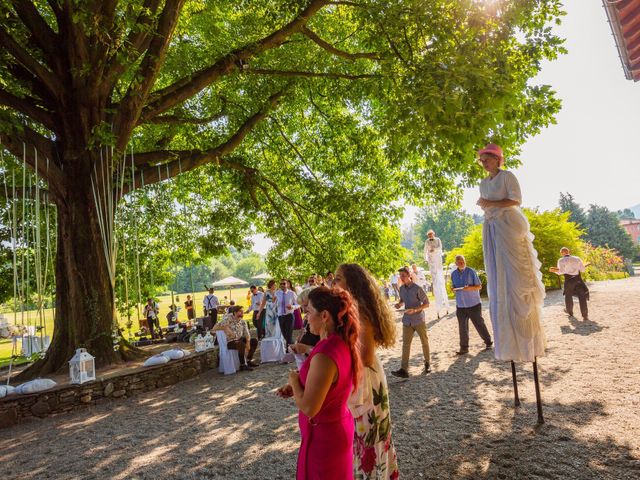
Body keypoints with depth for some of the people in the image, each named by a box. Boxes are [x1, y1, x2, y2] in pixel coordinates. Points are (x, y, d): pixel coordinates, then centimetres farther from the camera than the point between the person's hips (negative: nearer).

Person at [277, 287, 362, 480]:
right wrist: (296, 389, 3)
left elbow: (308, 407, -27)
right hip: (339, 428, 8)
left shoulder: (325, 355, -32)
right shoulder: (343, 344, -3)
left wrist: (294, 380, -11)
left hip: (323, 435, -8)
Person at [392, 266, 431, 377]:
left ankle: (427, 364, 32)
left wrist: (415, 310, -24)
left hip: (419, 320, -4)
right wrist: (399, 304, -3)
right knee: (405, 344, -3)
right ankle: (404, 369, -5)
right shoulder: (402, 288, 2)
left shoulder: (417, 288, -15)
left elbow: (426, 304, -10)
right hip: (407, 321, 4)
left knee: (424, 342, 13)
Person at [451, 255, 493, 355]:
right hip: (460, 305, 3)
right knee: (462, 328, 5)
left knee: (479, 324, 5)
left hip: (474, 304, -3)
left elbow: (479, 286, -3)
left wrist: (470, 288, -22)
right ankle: (464, 348, 15)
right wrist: (454, 289, -8)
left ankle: (488, 342, 25)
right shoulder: (453, 274, 6)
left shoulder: (471, 271, -6)